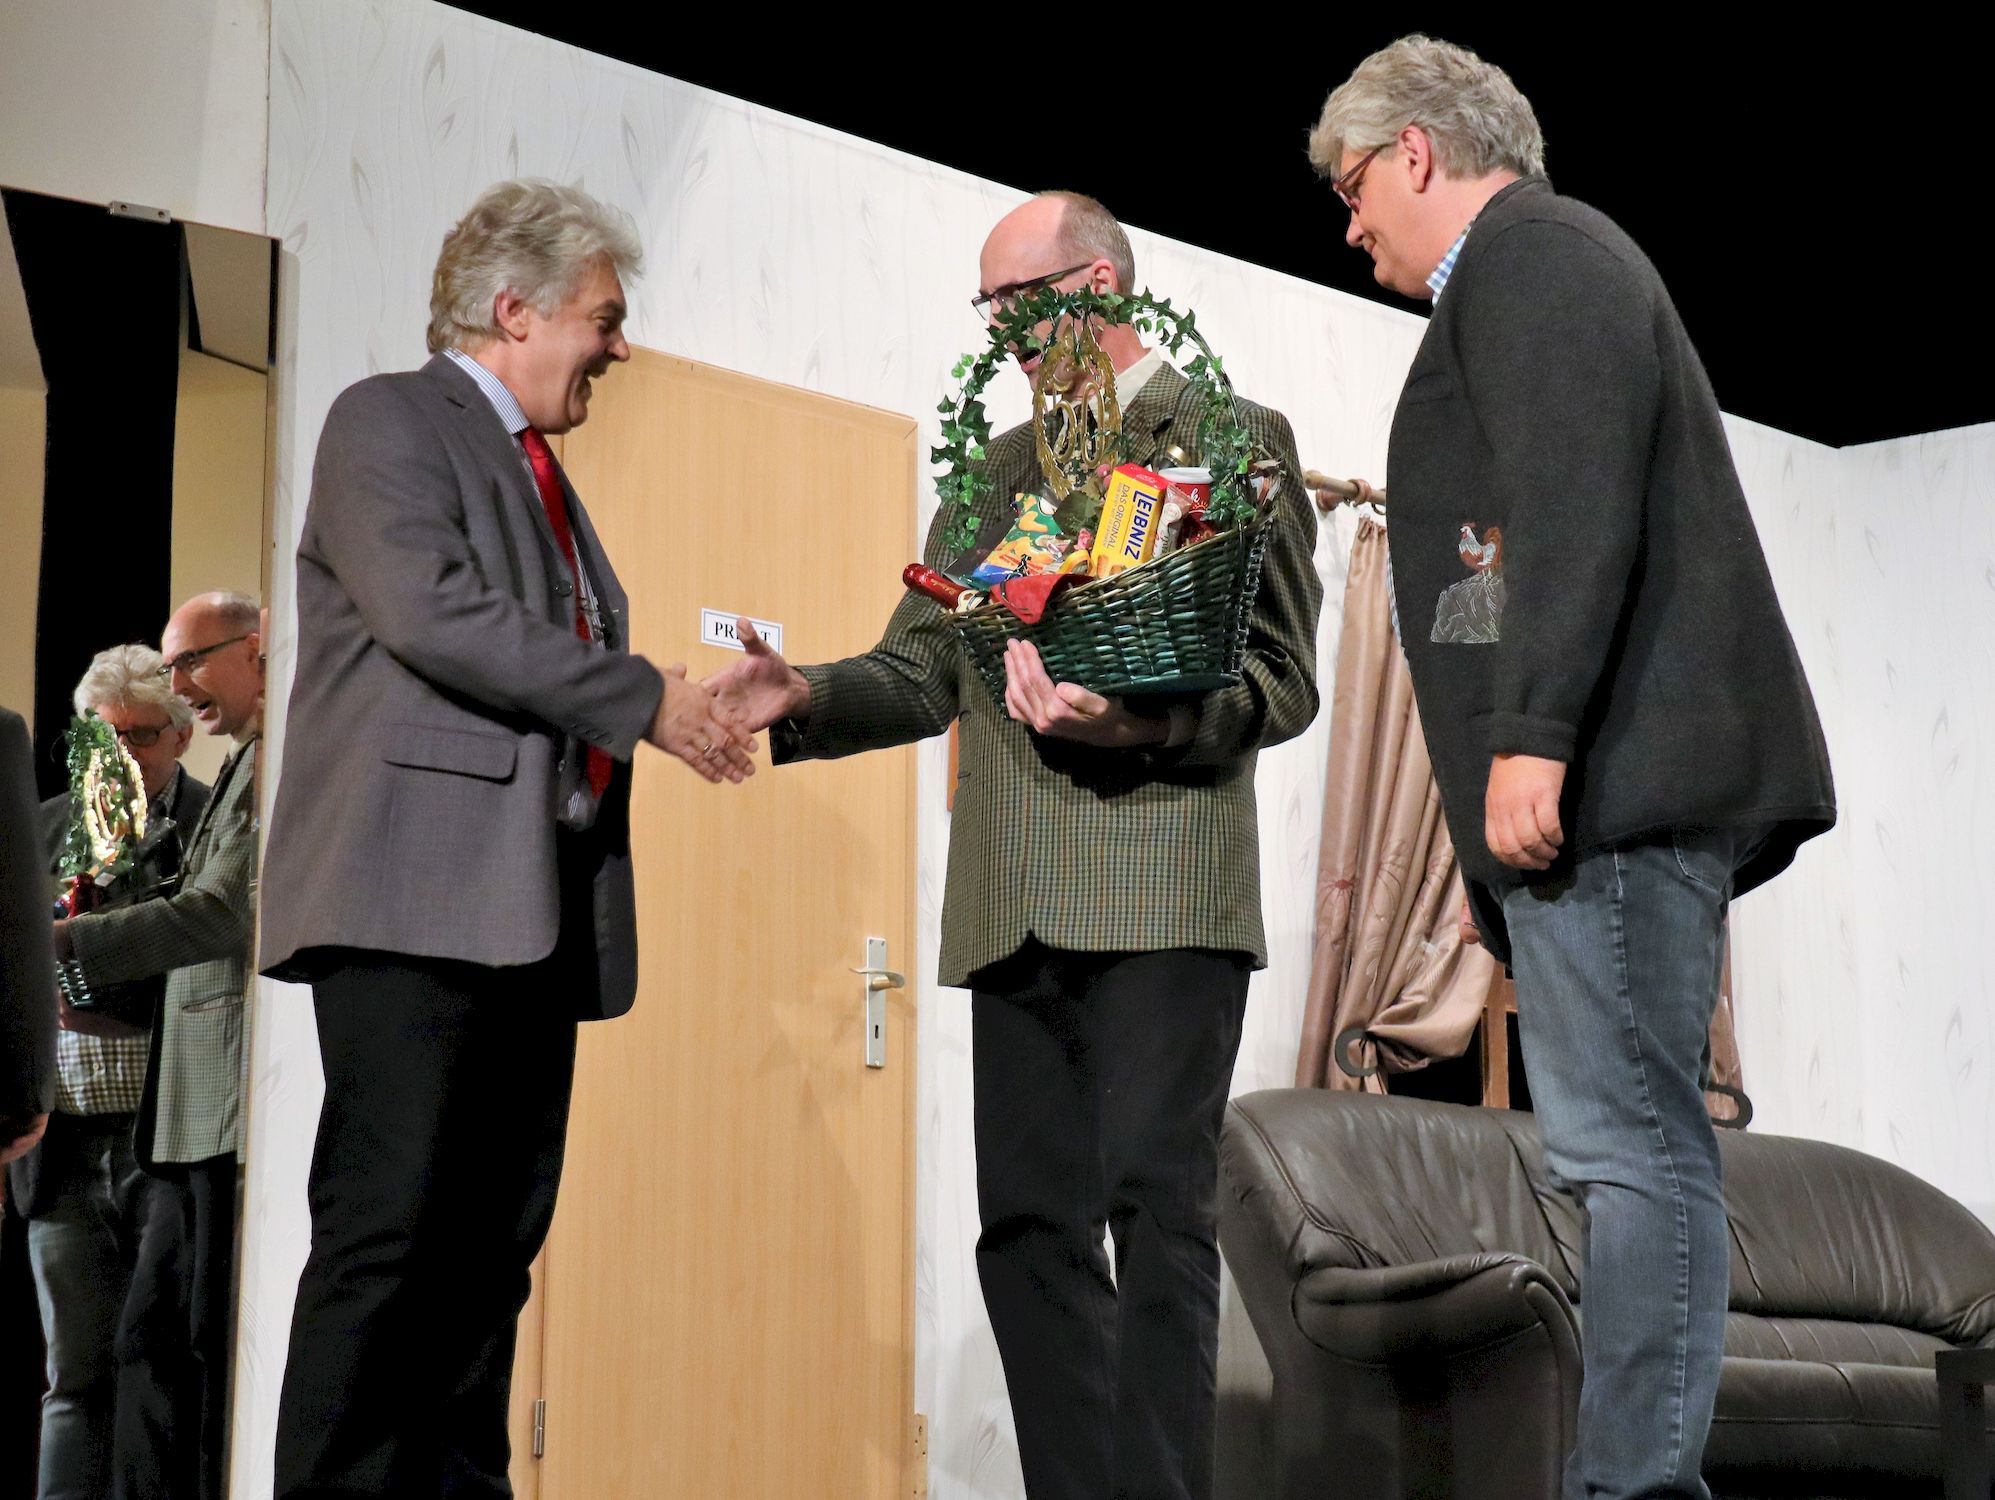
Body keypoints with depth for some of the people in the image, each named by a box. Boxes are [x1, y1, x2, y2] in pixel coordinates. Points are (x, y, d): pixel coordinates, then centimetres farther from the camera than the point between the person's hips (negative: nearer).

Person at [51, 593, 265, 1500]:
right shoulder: (237, 772, 23)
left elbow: (226, 912, -19)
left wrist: (61, 947, -17)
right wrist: (91, 996, 14)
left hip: (241, 1102, -10)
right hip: (190, 1116, 10)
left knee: (224, 1343, -6)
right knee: (152, 1339, 10)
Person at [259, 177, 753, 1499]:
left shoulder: (541, 471, 25)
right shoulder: (389, 420, 0)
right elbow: (430, 610, -16)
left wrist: (695, 715, 8)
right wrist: (644, 699, -13)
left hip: (536, 905, 8)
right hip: (419, 893, -8)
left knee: (497, 1241, 6)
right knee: (387, 1227, -11)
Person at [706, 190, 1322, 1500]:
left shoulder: (1235, 440, 5)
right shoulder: (995, 470, 22)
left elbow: (1283, 680, -2)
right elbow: (926, 671, 15)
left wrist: (1135, 719, -20)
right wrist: (807, 698, -5)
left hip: (1161, 889, -6)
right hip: (1018, 908, 6)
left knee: (1155, 1206, -9)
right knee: (1030, 1226, 4)